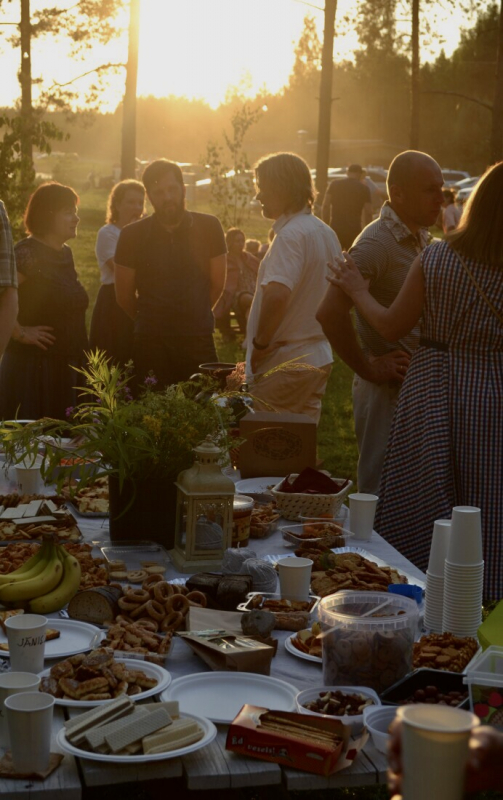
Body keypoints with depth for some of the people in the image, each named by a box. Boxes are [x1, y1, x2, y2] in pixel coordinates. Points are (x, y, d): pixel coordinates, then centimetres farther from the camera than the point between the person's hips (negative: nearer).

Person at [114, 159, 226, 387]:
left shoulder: (208, 227, 0)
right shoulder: (132, 235, -1)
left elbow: (217, 283, 9)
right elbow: (124, 295, 9)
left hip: (199, 342, 0)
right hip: (151, 343, 0)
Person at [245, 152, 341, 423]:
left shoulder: (291, 235, -18)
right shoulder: (326, 232, 11)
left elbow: (277, 295, -30)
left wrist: (260, 342, -18)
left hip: (284, 365, -9)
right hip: (319, 359, 9)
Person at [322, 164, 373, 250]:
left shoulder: (334, 185, 5)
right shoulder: (364, 188, 2)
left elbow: (325, 206, 0)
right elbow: (368, 213, -2)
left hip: (335, 229, 1)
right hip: (354, 231, -1)